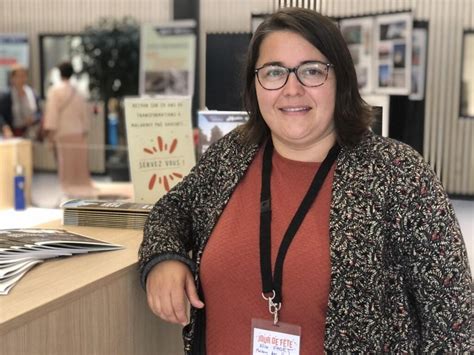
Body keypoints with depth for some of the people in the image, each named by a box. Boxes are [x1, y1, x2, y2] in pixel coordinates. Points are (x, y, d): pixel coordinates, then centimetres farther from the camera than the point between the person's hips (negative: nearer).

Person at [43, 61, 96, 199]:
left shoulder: (55, 90, -5)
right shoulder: (78, 91, 8)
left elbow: (52, 110, -10)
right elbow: (85, 111, 10)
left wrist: (50, 130, -11)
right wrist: (85, 129, 15)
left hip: (62, 133, -4)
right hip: (79, 133, 4)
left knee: (65, 165, -1)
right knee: (79, 164, 10)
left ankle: (68, 190, -3)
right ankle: (82, 189, 13)